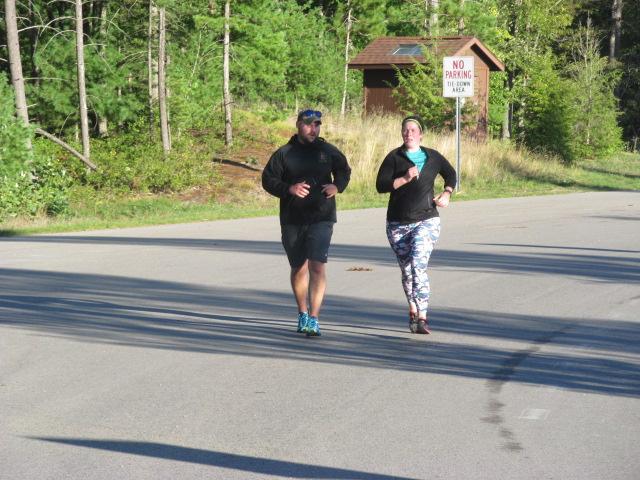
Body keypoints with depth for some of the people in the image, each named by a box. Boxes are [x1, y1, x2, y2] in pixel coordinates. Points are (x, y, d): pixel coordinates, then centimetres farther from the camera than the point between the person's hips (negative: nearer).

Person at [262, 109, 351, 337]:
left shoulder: (328, 151, 6)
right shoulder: (284, 153, 2)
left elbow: (344, 170, 22)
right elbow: (268, 179, 0)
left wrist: (337, 186, 1)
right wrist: (289, 188, -17)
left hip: (321, 218, -1)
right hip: (292, 221, 1)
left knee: (317, 266, -15)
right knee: (299, 268, 13)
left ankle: (313, 319, -16)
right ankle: (303, 314, 32)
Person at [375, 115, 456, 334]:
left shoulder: (432, 157, 6)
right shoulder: (394, 157, 0)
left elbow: (450, 174, 25)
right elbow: (380, 185, -9)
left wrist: (446, 193, 8)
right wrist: (404, 179, -21)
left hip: (427, 221, -1)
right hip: (398, 225, 1)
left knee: (418, 265, -21)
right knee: (407, 270, 10)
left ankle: (421, 318, -24)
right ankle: (413, 310, 34)